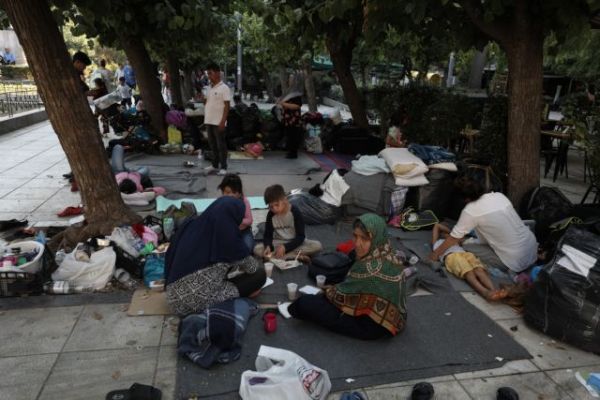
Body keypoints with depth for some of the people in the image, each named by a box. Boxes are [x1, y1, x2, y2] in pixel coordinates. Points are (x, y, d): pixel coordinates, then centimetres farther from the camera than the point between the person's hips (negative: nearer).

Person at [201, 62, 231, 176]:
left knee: (221, 145, -1)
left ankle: (223, 167, 5)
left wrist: (223, 121, -19)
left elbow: (226, 106, -13)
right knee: (212, 144, 13)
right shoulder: (210, 88, 14)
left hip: (218, 122, -7)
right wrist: (203, 98, 1)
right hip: (209, 121, 7)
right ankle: (215, 164, 23)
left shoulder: (224, 88, -9)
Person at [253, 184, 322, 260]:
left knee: (317, 245, -29)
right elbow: (268, 235, -3)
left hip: (294, 242, -2)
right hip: (278, 243, 2)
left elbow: (300, 236, -17)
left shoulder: (295, 212, -17)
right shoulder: (271, 214, -8)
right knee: (257, 249, -26)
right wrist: (268, 246, -26)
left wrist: (285, 247, -30)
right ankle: (296, 255, -27)